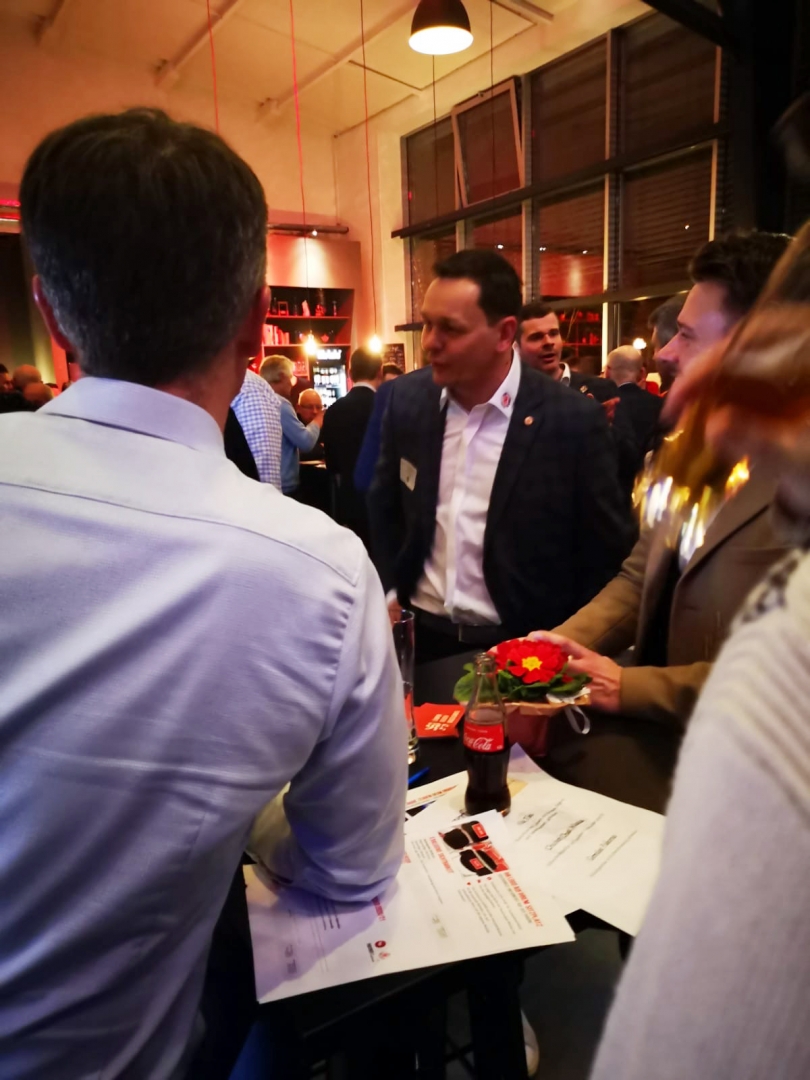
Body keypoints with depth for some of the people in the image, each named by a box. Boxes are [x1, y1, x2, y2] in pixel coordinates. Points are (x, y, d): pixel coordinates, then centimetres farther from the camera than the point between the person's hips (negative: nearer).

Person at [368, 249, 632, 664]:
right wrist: (389, 596, 4)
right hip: (421, 638, 4)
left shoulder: (572, 421, -16)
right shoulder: (407, 398, -6)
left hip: (520, 650, -3)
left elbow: (606, 555, -6)